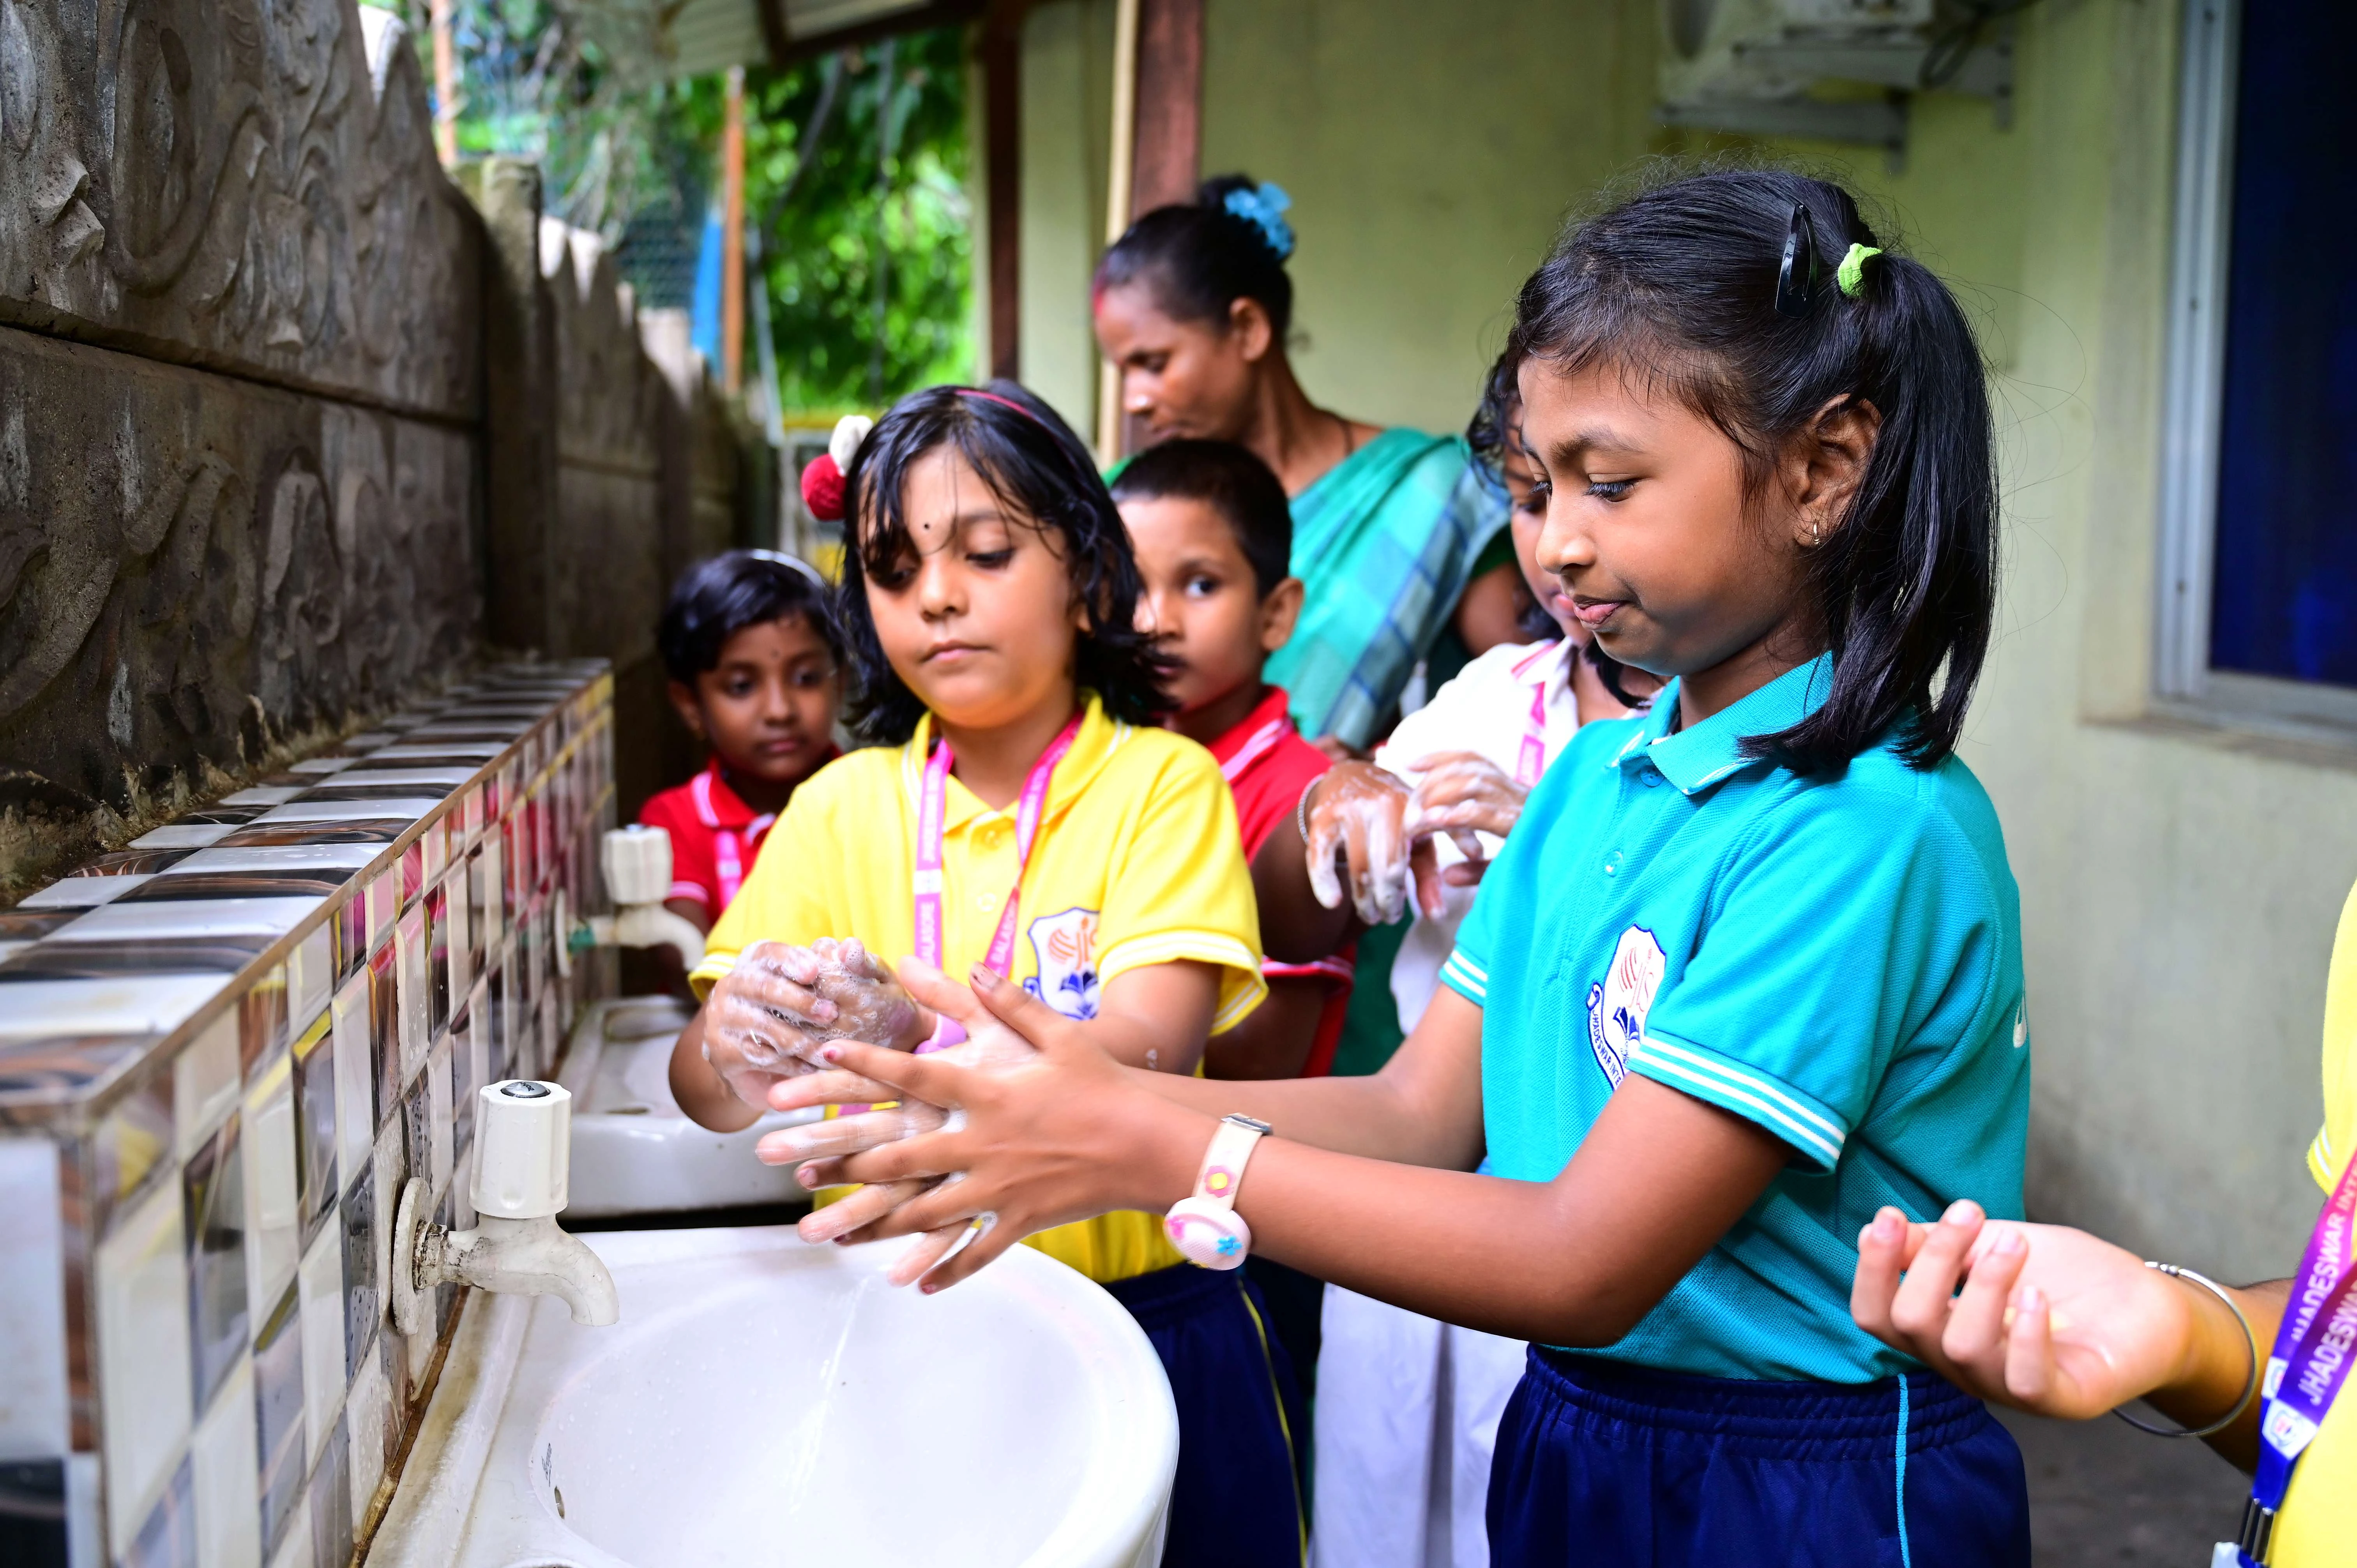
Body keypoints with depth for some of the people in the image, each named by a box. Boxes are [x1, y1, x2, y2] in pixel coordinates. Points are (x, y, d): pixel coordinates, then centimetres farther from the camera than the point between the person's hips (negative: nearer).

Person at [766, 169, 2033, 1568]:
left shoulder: (1868, 835, -23)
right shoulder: (1595, 774, 2)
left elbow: (1586, 1266, -24)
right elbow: (1422, 1109, 0)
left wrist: (1155, 1151, -25)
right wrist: (1084, 1098, -14)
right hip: (1573, 1450, 6)